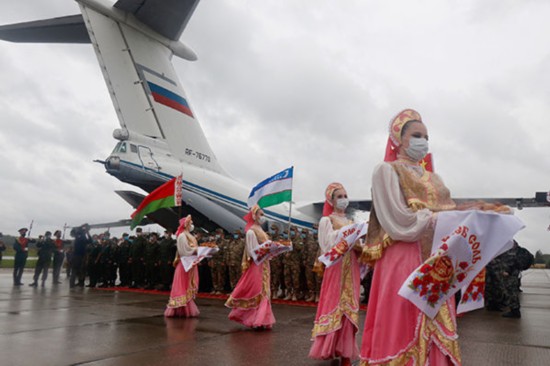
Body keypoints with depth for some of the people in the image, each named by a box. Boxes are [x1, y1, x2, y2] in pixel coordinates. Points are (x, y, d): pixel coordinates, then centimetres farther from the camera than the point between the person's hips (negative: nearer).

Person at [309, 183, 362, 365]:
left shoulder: (350, 222, 16)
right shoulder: (326, 220, -1)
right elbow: (327, 247, -10)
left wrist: (358, 244, -4)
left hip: (351, 269, 5)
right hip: (336, 268, -5)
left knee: (348, 306, 5)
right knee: (335, 305, -5)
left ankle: (345, 351, 12)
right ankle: (330, 348, 7)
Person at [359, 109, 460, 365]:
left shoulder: (433, 179, 21)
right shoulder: (386, 171, 0)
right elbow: (400, 222, -12)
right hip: (403, 263, -6)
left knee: (435, 332, 8)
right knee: (404, 332, -4)